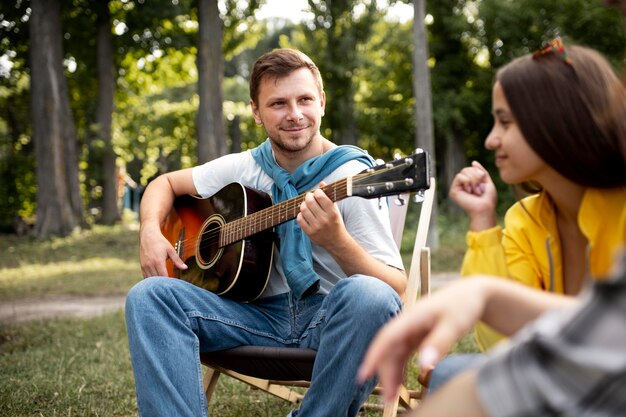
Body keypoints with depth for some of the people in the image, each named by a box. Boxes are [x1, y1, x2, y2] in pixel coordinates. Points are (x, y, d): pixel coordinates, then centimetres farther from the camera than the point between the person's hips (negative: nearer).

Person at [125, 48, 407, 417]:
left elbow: (398, 290, -15)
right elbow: (166, 183, 21)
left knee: (368, 296, -38)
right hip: (261, 311, 4)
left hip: (330, 318, -3)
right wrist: (151, 231, -1)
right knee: (149, 295, -16)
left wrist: (336, 241, -34)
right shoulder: (244, 168, 6)